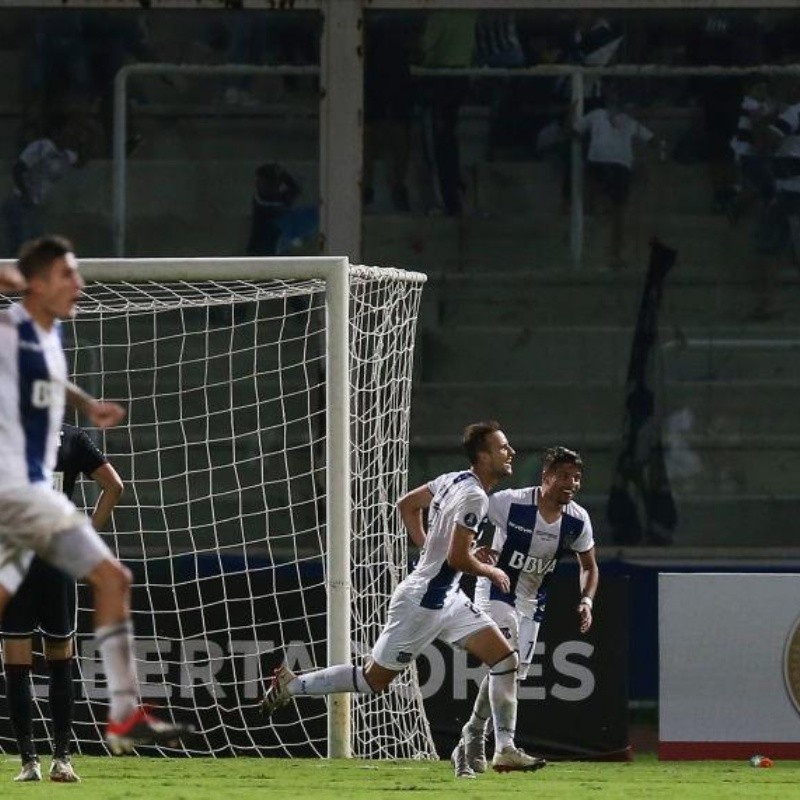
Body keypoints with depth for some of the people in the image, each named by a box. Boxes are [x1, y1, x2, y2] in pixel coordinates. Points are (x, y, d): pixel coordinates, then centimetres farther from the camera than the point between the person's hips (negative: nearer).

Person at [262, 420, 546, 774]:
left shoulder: (454, 480, 5)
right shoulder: (473, 496, -23)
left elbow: (407, 504, 18)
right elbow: (458, 558, -25)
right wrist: (492, 572, -7)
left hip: (447, 598, 9)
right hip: (422, 602, -9)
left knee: (505, 658, 1)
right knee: (374, 679, 3)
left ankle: (505, 748, 3)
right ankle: (291, 684, 18)